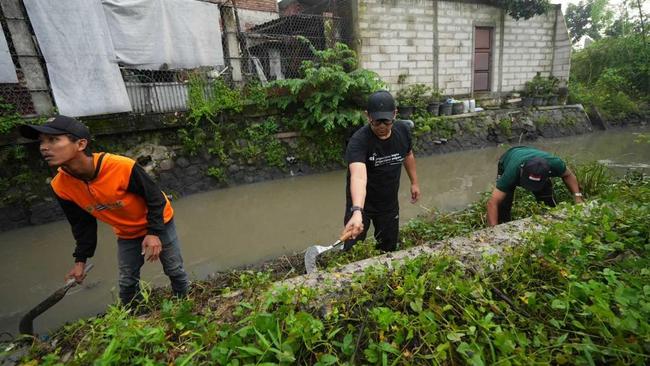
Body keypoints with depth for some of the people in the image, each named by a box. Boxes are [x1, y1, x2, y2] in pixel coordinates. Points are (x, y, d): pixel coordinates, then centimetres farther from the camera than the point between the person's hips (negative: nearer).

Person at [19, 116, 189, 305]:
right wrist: (81, 259, 0)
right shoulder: (61, 186, -17)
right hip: (126, 234, 4)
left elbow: (155, 197, -22)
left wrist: (154, 232, -25)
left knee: (175, 271, 9)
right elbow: (82, 223, -1)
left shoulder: (122, 167, -36)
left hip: (158, 223, -4)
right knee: (127, 283, 11)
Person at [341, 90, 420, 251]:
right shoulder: (358, 141, -30)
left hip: (390, 203, 5)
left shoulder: (403, 130, -11)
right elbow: (358, 176, -47)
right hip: (361, 203, -4)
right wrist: (357, 211, -61)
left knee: (389, 249, 20)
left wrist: (414, 182, 16)